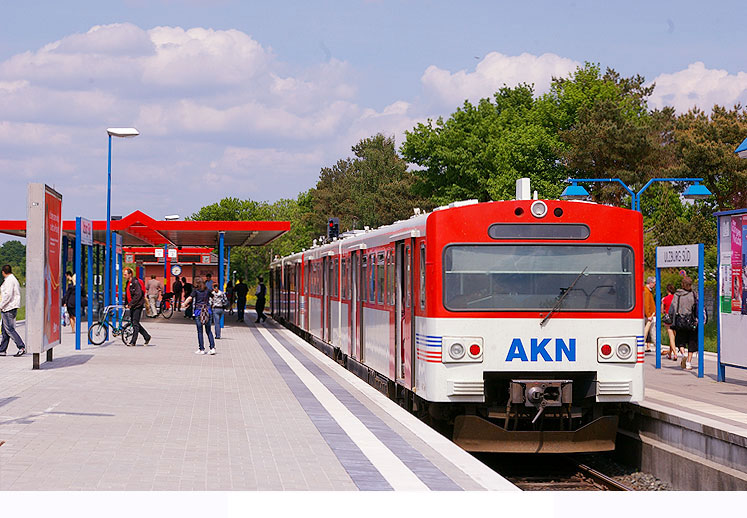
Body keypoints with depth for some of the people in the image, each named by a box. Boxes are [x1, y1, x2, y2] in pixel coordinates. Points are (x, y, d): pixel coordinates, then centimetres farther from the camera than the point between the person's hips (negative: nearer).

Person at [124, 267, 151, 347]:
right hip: (132, 306, 10)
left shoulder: (135, 282, -15)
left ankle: (133, 342, -7)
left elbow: (138, 295, -22)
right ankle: (147, 336, 22)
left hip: (138, 305, -10)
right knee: (133, 322, 11)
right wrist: (126, 304, 13)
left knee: (135, 323, -8)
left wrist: (130, 304, -22)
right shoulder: (128, 283, 14)